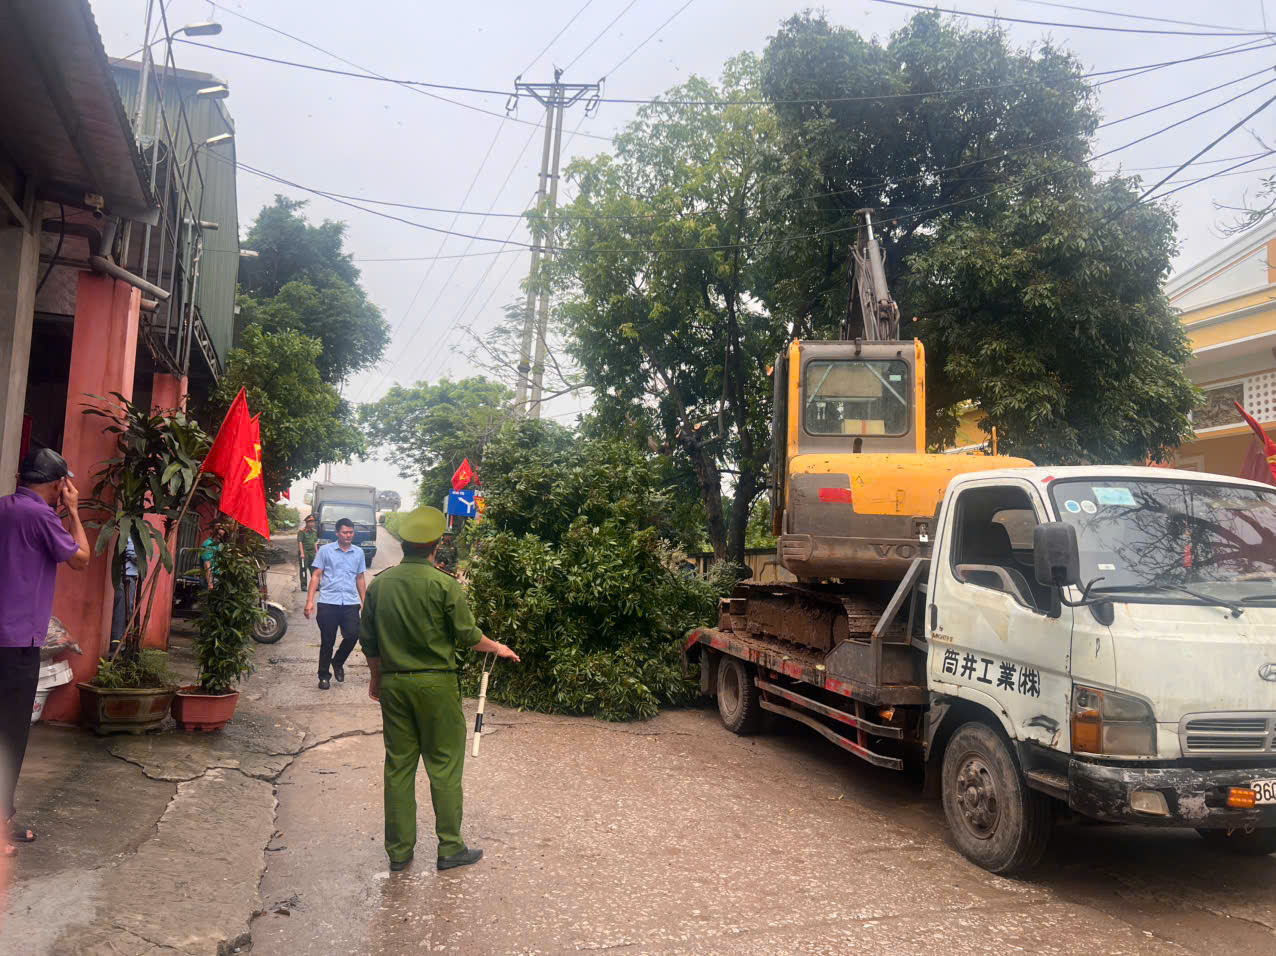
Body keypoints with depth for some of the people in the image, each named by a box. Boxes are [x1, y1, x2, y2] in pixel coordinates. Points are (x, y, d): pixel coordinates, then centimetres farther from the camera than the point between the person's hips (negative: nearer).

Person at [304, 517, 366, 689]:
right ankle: (323, 676, 18)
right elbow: (316, 575, 1)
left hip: (351, 603, 2)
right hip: (328, 602, -2)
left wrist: (364, 602, 15)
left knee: (352, 635, -8)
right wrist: (310, 600, -6)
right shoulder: (325, 550, 2)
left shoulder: (359, 553, 12)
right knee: (327, 641, 3)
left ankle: (337, 662, 20)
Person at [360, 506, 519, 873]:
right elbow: (468, 635, -7)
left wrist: (377, 677, 23)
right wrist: (497, 647, 12)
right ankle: (450, 848, 11)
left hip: (393, 684, 4)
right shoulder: (443, 584, -12)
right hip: (435, 683, -4)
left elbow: (368, 640, 9)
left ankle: (399, 850, 19)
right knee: (444, 766, 5)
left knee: (398, 765, 11)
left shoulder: (379, 583, 2)